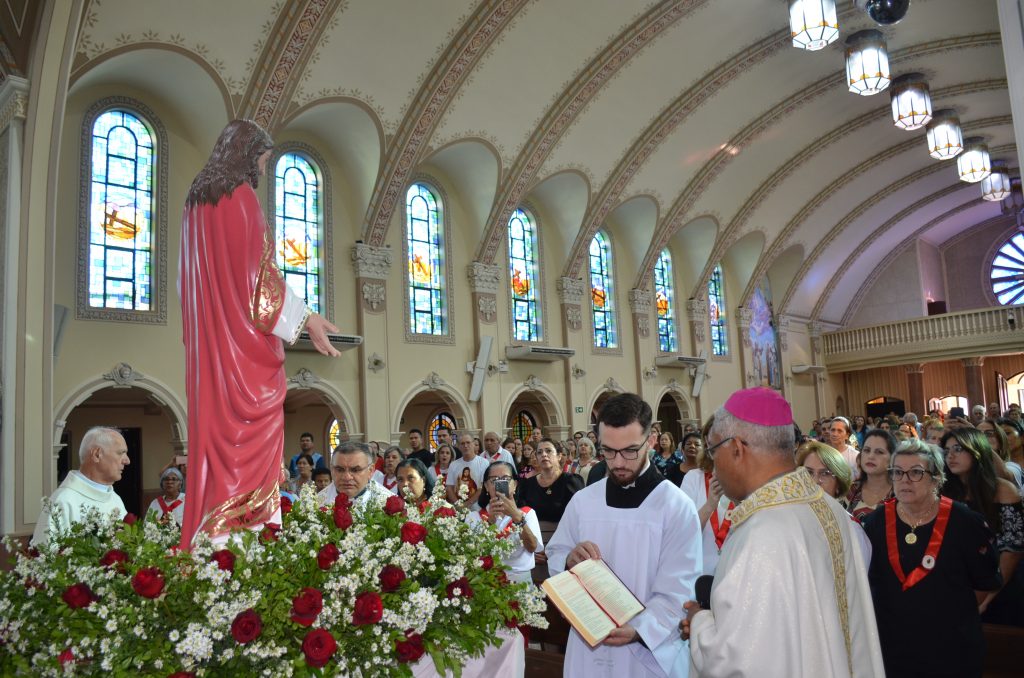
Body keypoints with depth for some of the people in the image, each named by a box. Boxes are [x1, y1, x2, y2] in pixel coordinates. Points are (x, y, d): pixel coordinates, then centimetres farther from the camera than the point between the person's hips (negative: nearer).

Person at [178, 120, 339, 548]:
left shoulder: (196, 200, 16)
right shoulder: (242, 197, -8)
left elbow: (190, 277, 20)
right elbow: (260, 272, -13)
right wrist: (305, 320, -8)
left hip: (207, 339, 8)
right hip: (245, 342, -8)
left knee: (214, 428, 9)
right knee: (251, 434, -6)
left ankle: (206, 535, 12)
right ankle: (247, 530, -7)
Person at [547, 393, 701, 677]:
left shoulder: (677, 507, -13)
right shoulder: (582, 501, -1)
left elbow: (676, 594, -14)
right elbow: (554, 558, 7)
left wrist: (638, 629, -29)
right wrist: (569, 561, -15)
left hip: (651, 653, -3)